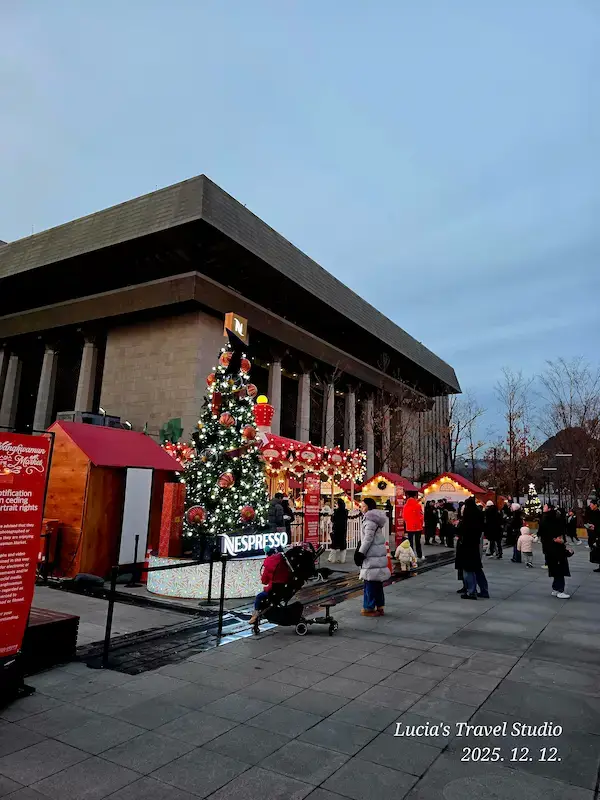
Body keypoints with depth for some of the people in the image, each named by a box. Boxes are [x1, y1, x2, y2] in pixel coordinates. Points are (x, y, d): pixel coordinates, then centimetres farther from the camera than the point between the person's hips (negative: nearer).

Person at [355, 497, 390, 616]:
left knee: (370, 581, -4)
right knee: (377, 581, 14)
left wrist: (361, 553, -14)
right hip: (379, 553, 10)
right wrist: (360, 551, 20)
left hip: (372, 554, -10)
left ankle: (369, 607, 1)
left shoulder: (370, 519, -14)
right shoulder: (375, 518, 16)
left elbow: (368, 538, -18)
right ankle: (379, 606, 20)